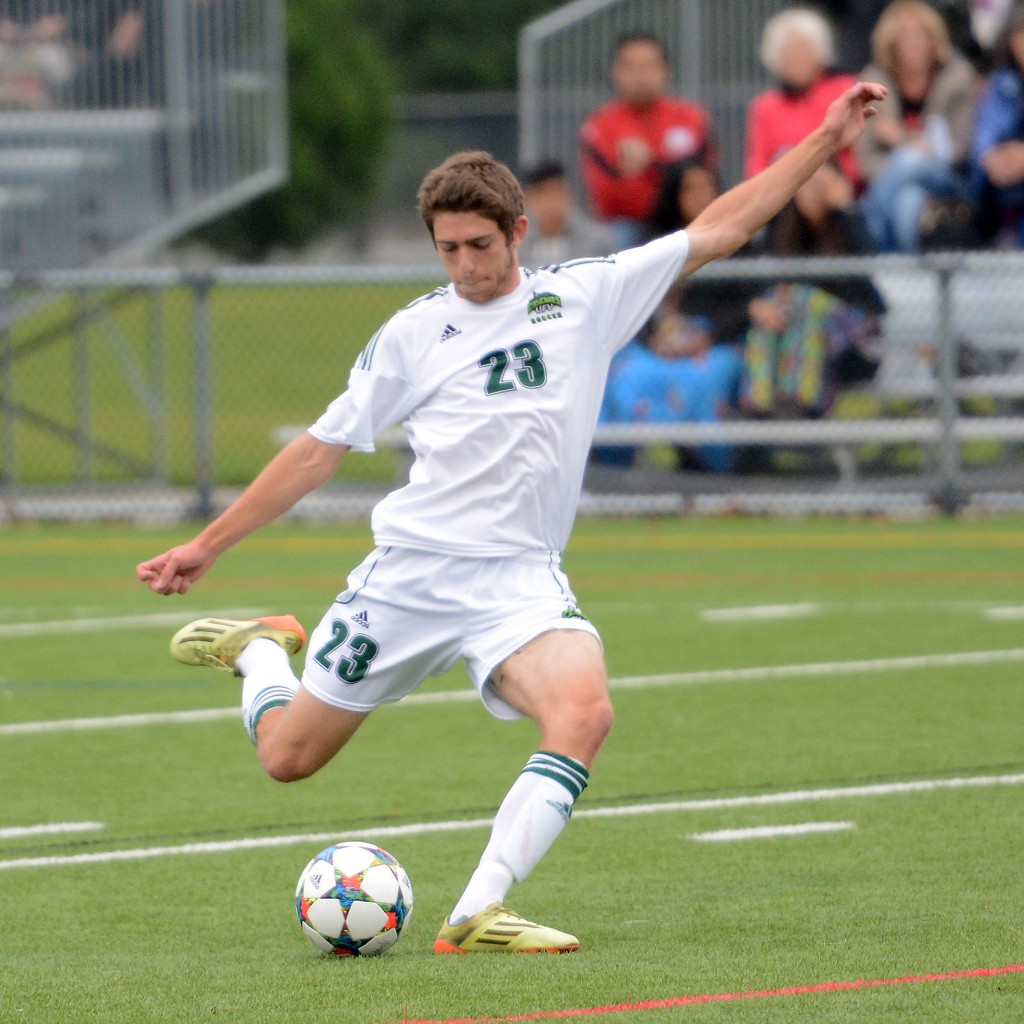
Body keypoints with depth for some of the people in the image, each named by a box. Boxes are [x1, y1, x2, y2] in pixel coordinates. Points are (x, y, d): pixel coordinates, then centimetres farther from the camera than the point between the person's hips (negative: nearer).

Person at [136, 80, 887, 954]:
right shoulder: (414, 333, 5)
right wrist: (208, 545, 11)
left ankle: (478, 915, -29)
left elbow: (717, 231, 6)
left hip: (518, 578, 0)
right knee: (287, 754, 5)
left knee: (584, 710, -31)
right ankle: (262, 647, 41)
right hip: (409, 567, 0)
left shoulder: (586, 296, 5)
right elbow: (322, 449, 12)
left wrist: (824, 144, 1)